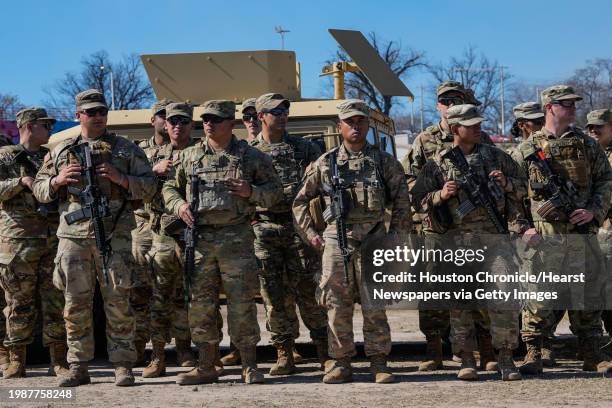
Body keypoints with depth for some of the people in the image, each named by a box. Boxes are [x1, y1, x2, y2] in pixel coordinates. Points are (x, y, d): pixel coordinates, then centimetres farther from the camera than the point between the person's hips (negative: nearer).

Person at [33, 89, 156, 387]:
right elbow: (39, 189, 16)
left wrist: (119, 177, -10)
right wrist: (58, 180, -4)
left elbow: (149, 187, 5)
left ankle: (123, 366, 3)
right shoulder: (61, 151, 15)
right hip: (73, 236, 2)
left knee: (117, 302, -3)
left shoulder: (126, 149, 10)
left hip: (114, 235, -2)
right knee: (76, 304, 4)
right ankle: (78, 367, 12)